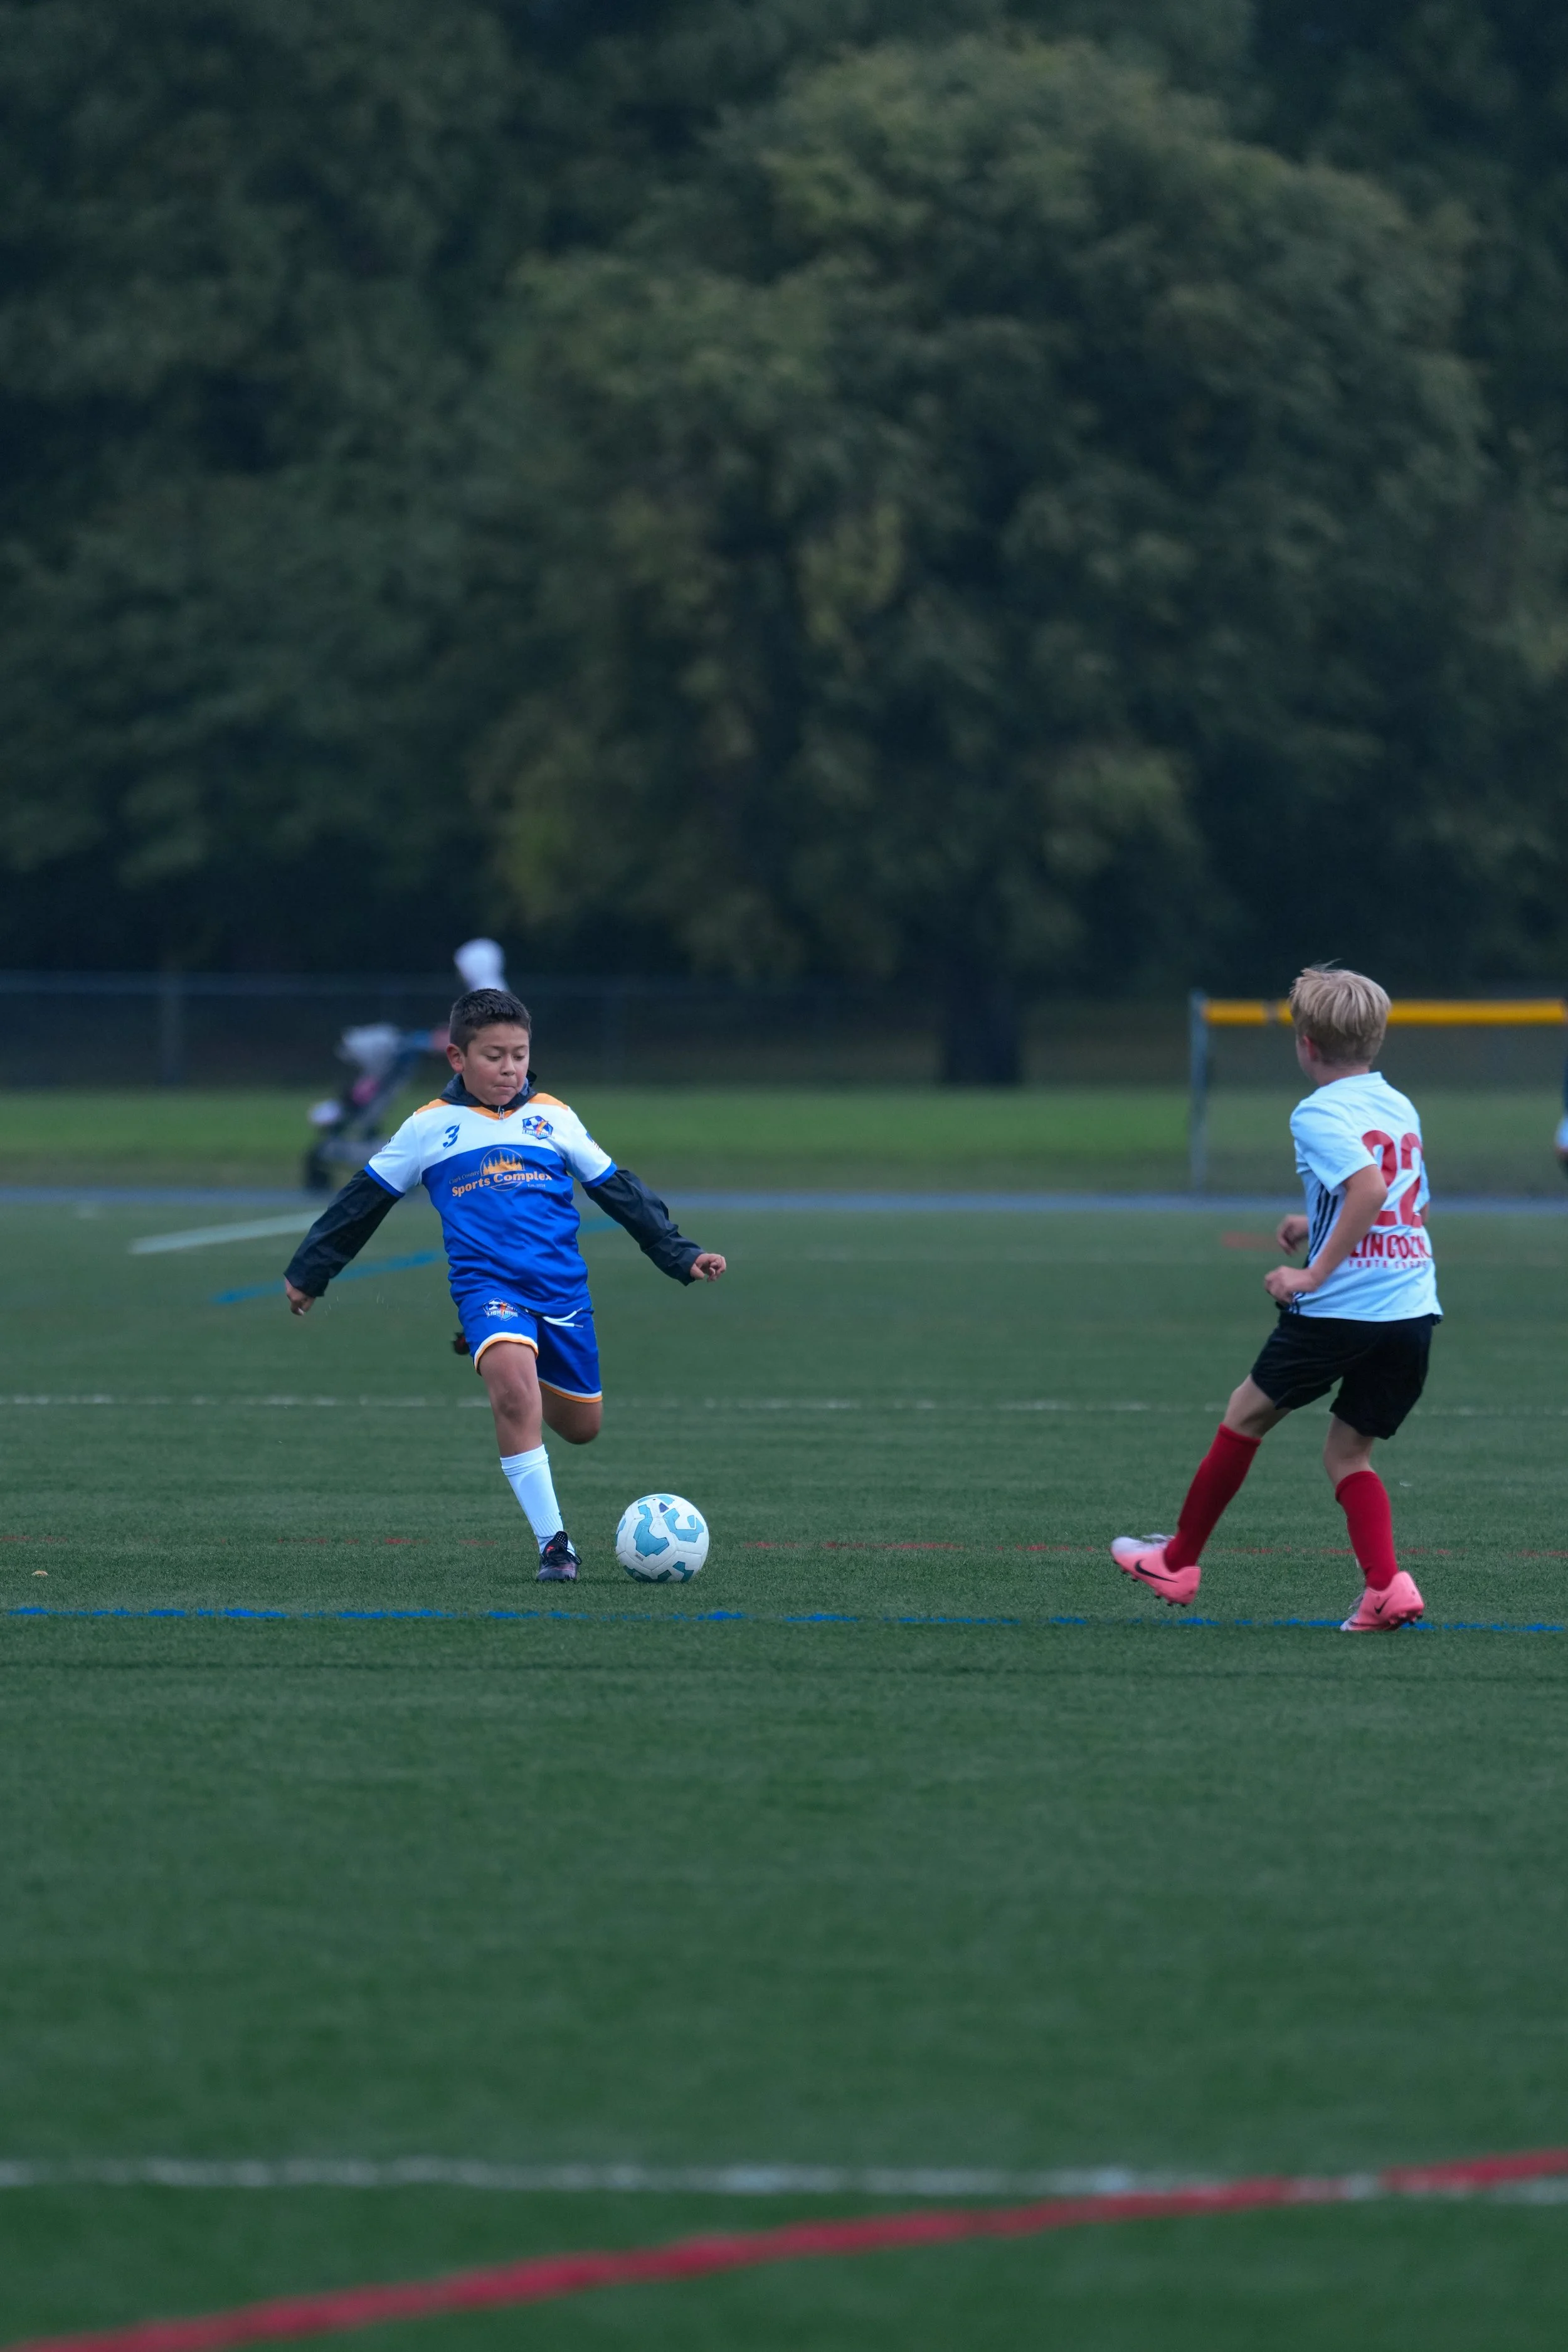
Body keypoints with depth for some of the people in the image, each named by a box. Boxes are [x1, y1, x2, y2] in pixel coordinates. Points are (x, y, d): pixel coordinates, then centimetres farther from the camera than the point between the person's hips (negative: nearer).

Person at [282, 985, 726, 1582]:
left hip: (563, 1286, 3)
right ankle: (552, 1544, -26)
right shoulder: (429, 1128, 6)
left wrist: (680, 1254, 12)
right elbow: (365, 1200, 15)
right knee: (514, 1387, -30)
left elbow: (619, 1191, 17)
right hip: (487, 1284, -3)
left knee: (582, 1426, 8)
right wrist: (308, 1273, 19)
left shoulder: (554, 1118, 11)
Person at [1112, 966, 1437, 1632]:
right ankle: (1386, 1589, -7)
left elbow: (1369, 1188, -26)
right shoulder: (1399, 1107, 14)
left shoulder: (1319, 1114, -9)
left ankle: (1177, 1562, 27)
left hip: (1341, 1306, -6)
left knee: (1247, 1413, 14)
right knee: (1347, 1452, 15)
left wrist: (1314, 1273, -21)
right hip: (1414, 1308, 6)